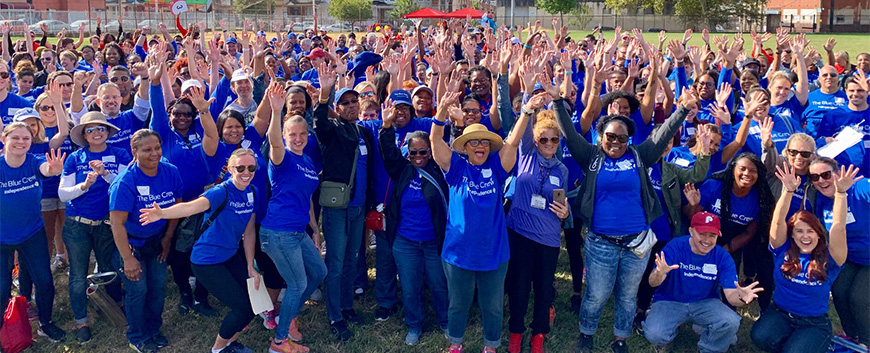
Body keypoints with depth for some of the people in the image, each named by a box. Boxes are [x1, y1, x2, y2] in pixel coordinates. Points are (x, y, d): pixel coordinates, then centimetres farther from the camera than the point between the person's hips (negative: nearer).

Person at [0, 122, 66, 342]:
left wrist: (53, 170, -62)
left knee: (45, 281, 6)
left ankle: (45, 324, 29)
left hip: (33, 234, 2)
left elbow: (45, 169, -39)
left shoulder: (34, 162, -15)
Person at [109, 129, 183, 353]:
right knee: (137, 289, 0)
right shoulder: (125, 182, -26)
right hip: (132, 242, -4)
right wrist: (128, 258, -25)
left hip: (157, 240, 5)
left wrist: (167, 238, 2)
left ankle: (154, 330, 33)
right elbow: (117, 223, -26)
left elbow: (176, 207, 2)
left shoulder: (171, 173, -12)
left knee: (159, 286, 11)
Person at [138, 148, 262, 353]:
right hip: (207, 262, -7)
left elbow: (249, 232, 5)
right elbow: (192, 206, -44)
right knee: (243, 308, -7)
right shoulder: (221, 192, -24)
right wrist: (162, 213, -62)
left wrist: (250, 267, 3)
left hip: (230, 256, 7)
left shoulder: (251, 192, -2)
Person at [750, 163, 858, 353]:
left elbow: (839, 227, -19)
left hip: (815, 323, -1)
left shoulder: (829, 260, -7)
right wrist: (788, 191, -31)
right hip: (780, 314, 1)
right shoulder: (783, 251, -3)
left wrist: (840, 192, -31)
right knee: (761, 337, -28)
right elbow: (778, 221, -16)